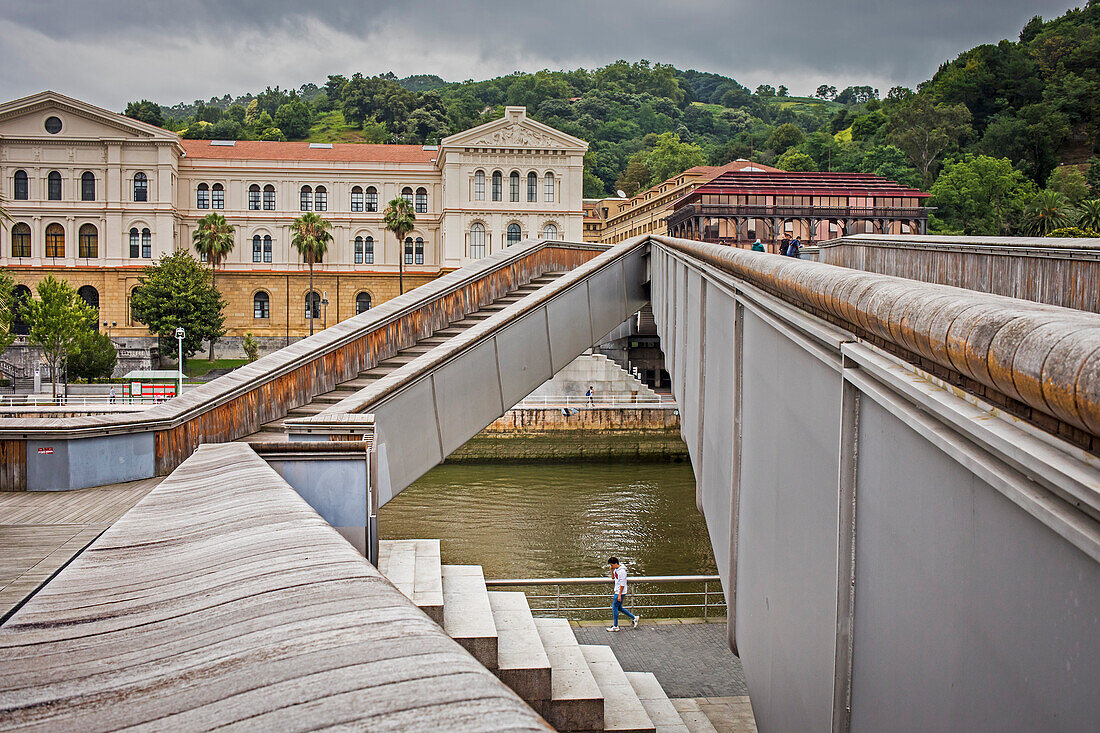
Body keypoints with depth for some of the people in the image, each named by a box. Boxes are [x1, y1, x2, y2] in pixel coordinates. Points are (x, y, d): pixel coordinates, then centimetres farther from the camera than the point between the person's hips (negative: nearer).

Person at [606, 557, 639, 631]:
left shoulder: (622, 571, -22)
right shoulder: (616, 569, 6)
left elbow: (622, 584, -22)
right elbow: (613, 577, 21)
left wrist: (619, 595, -22)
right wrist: (611, 570, 3)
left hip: (620, 592, -10)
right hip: (616, 591, 10)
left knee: (614, 608, -2)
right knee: (619, 608, 16)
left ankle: (615, 626, 8)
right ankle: (635, 618, 24)